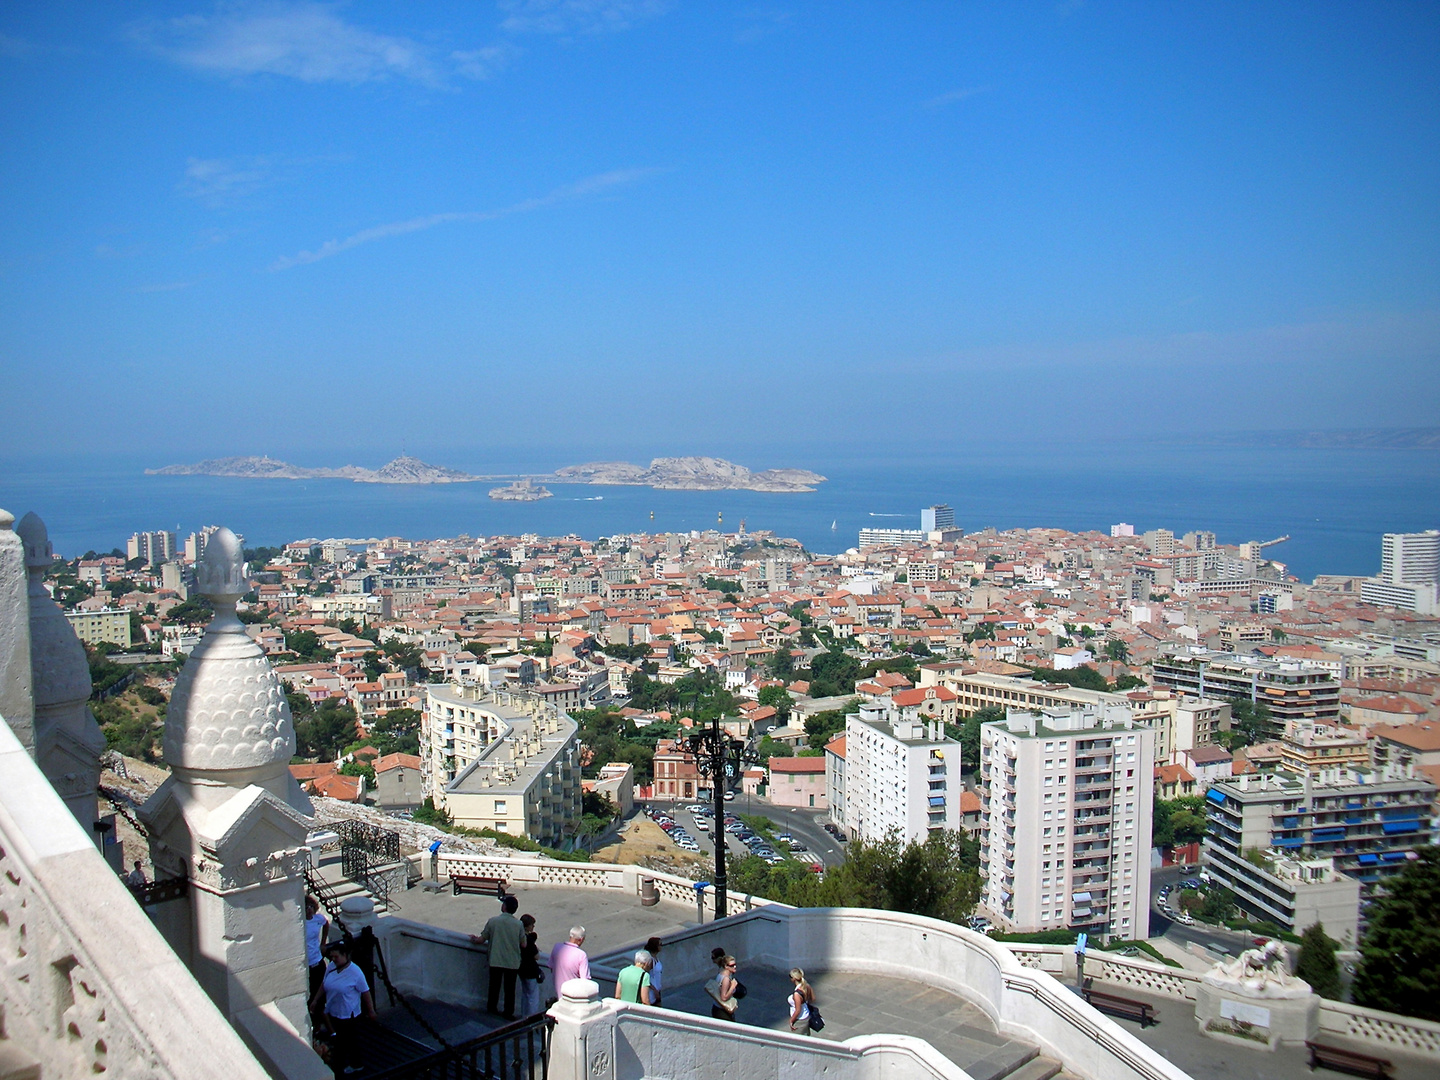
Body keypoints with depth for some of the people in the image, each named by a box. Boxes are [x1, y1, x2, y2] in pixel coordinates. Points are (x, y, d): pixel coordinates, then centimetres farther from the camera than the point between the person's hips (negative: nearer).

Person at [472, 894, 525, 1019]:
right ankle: (509, 1013, 18)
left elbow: (482, 940, -1)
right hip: (512, 962, 0)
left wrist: (474, 939, 20)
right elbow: (523, 944, -3)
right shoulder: (518, 924, -8)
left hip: (495, 961, 0)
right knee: (510, 989, 12)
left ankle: (491, 1008, 31)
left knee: (494, 986, 18)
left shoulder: (493, 921, -9)